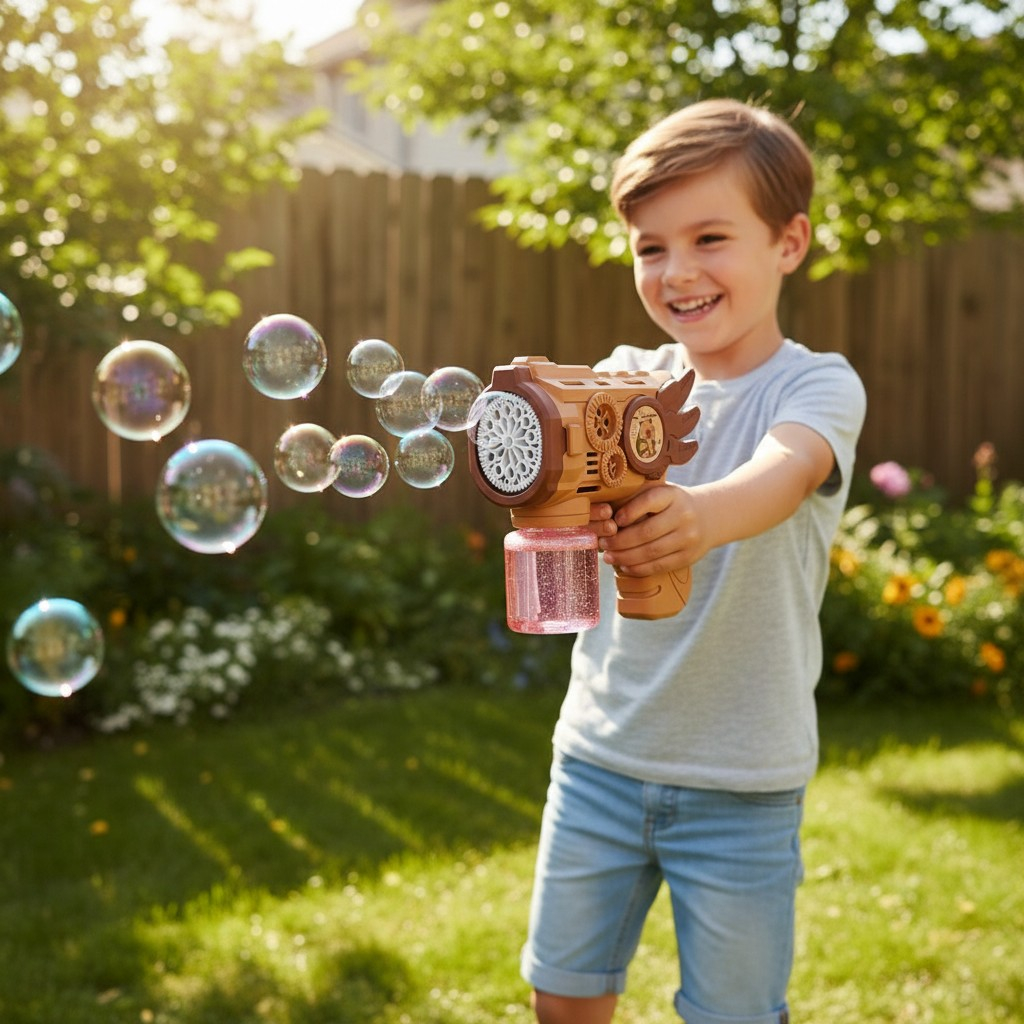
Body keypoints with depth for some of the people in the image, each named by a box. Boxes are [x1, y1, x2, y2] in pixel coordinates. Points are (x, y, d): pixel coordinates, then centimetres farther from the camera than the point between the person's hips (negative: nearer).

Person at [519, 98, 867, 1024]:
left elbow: (785, 471, -31)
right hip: (600, 749, 4)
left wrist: (701, 514, -53)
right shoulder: (630, 377, 1)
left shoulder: (818, 385, -9)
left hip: (741, 780, -3)